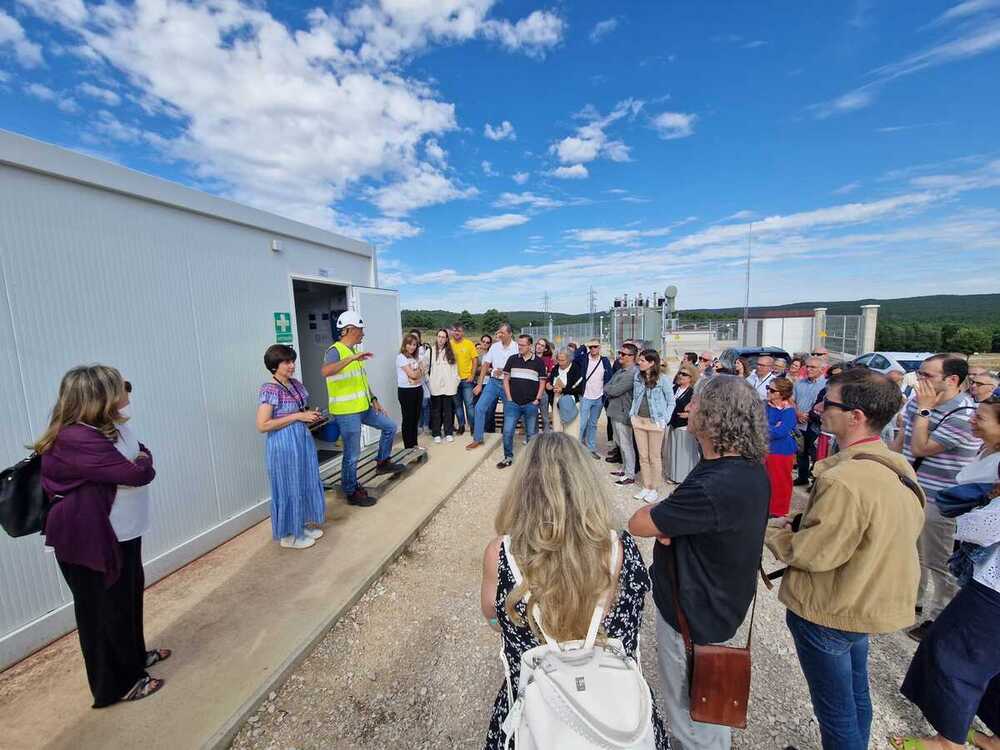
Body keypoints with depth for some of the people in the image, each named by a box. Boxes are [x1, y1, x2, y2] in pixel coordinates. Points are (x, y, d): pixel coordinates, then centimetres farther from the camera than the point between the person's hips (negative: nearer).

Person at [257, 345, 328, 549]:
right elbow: (262, 425, -21)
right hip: (284, 444, -8)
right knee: (289, 487, 6)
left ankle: (301, 527, 34)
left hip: (303, 440, 8)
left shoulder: (295, 384, 6)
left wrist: (311, 415, -1)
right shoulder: (269, 390, -17)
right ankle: (288, 535, 24)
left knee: (305, 484, 17)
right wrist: (297, 416, -21)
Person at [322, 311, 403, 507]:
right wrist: (352, 358, -40)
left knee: (390, 427, 17)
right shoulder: (335, 351, -16)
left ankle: (382, 462, 31)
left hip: (363, 408, 9)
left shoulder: (352, 352, 13)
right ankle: (352, 493, 18)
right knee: (352, 454, 2)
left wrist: (374, 399, 16)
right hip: (346, 412, -9)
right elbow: (325, 371, -38)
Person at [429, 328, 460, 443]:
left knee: (448, 410, 7)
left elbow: (455, 367, 8)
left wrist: (456, 380, 2)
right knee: (436, 410, 6)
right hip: (435, 386, -1)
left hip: (448, 386, 1)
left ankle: (448, 433, 16)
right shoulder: (431, 351, 1)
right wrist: (428, 379, -3)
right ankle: (436, 434, 15)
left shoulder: (450, 352, 8)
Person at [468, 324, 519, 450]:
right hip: (493, 382, 3)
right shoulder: (494, 346, 4)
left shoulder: (517, 348, -8)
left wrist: (503, 371, -16)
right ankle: (477, 439, 6)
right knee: (480, 407, -4)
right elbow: (486, 365, 7)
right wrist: (480, 384, 5)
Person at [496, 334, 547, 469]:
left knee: (531, 433, 9)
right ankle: (508, 457, 16)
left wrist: (537, 399, -4)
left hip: (531, 404, -1)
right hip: (512, 403, 1)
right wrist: (509, 398, -1)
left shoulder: (538, 362, 1)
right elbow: (506, 379, 6)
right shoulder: (512, 359, 4)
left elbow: (542, 382, 4)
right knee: (507, 431, 0)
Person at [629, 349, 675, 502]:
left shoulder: (662, 379, -10)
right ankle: (645, 487, 25)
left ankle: (653, 489, 20)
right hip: (638, 421, 5)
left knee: (654, 457, 7)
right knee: (643, 456, 12)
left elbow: (671, 402, -3)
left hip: (655, 422, -5)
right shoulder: (638, 376, 4)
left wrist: (664, 419, -9)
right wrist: (632, 415, 7)